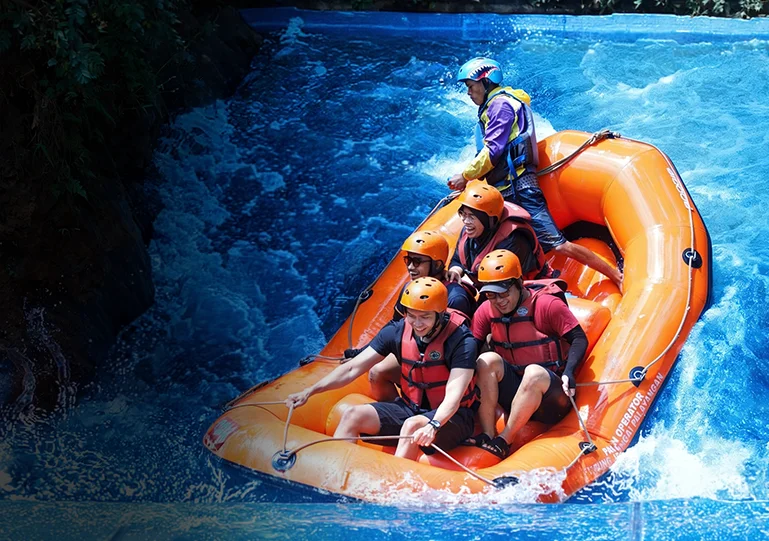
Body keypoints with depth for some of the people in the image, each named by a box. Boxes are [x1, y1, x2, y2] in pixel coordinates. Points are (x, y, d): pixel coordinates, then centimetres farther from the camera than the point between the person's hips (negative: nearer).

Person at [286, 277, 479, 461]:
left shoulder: (462, 340, -21)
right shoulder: (397, 331, -7)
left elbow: (453, 397, -30)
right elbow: (352, 369, -6)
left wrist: (433, 425, -50)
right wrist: (310, 391, -17)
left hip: (451, 416, -6)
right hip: (409, 408, 6)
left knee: (412, 426, -37)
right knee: (353, 415, -14)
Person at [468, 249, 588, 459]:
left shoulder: (547, 304, -12)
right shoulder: (486, 311, 1)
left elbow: (579, 339, -10)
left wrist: (568, 371, -26)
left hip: (550, 397, -4)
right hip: (514, 390, 4)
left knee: (534, 373, -37)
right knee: (488, 360, -22)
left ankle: (503, 441, -31)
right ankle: (487, 435, -28)